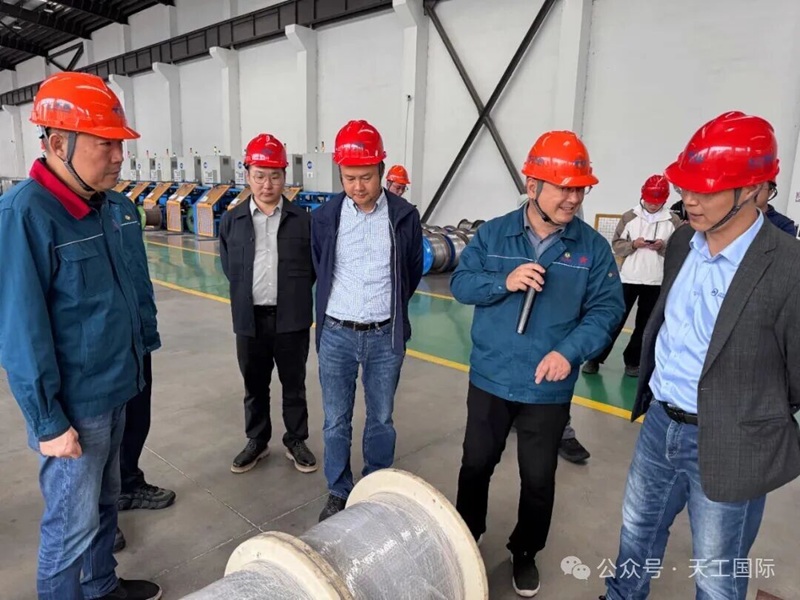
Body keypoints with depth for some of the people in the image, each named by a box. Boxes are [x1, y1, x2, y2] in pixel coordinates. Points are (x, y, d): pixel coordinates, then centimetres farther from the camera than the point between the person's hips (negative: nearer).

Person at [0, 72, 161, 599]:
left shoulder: (119, 207, 1)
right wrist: (48, 422, -17)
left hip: (116, 391, 7)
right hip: (74, 406, -7)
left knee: (104, 503, 24)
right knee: (73, 524, 10)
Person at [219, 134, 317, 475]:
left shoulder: (302, 220, -4)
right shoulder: (232, 221, 1)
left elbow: (313, 267, 4)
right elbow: (228, 267, 11)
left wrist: (293, 292, 3)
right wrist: (246, 293, 7)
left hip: (292, 319, -1)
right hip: (250, 319, 2)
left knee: (294, 385, 13)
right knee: (254, 386, 16)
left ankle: (296, 442, 31)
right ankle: (257, 442, 35)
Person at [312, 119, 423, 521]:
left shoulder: (404, 217, -5)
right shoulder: (324, 217, -3)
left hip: (385, 337, 0)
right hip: (337, 335, 1)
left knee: (381, 420, 14)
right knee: (336, 421, 11)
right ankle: (338, 493, 31)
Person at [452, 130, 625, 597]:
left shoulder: (593, 246, -7)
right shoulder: (493, 234, -5)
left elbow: (608, 308, -8)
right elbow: (461, 283, -5)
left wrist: (571, 351, -23)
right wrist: (505, 282, -23)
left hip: (549, 389, 0)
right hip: (490, 379, 1)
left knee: (539, 477, 16)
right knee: (477, 462, 18)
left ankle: (525, 553, 41)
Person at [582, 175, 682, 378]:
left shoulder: (673, 221, -1)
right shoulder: (629, 217, 0)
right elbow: (616, 244, 1)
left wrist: (664, 247, -17)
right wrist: (633, 244, -17)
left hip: (656, 282, 1)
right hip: (628, 278, -1)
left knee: (645, 324, 9)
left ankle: (633, 361, 23)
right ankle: (595, 358, 12)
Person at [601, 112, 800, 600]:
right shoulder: (683, 242, -1)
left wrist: (756, 418, 1)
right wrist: (659, 400, 13)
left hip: (729, 445, -6)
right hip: (660, 423, 6)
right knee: (637, 532, 26)